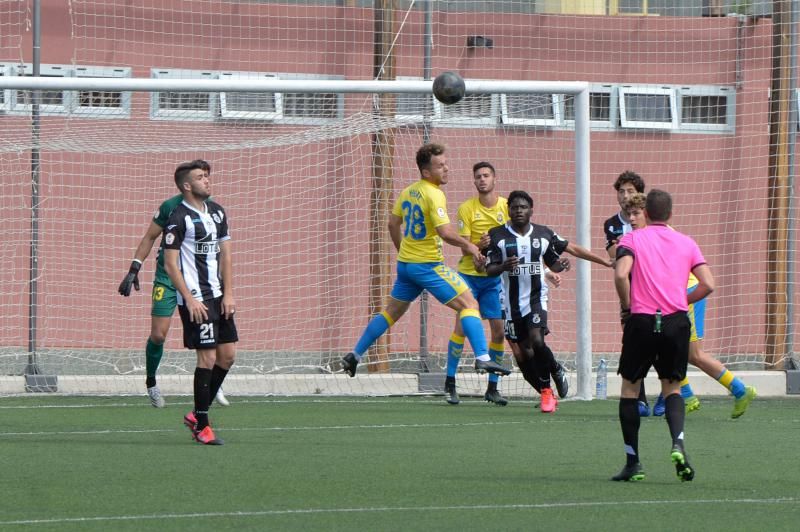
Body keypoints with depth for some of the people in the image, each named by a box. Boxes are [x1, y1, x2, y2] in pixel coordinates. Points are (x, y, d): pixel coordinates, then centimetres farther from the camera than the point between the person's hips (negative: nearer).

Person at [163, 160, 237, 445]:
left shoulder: (217, 212, 12)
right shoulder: (179, 218, -10)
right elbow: (170, 264, -11)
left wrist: (228, 294, 6)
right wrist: (190, 300, -15)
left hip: (218, 296, 8)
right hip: (195, 299, -8)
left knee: (228, 355, 6)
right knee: (208, 357, -9)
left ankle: (197, 413, 20)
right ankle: (201, 425, 0)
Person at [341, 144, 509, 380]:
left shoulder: (407, 192, 8)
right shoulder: (434, 195, -17)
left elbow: (393, 223, 19)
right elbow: (445, 232, -25)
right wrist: (469, 246, -10)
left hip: (405, 263, 8)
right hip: (428, 266, -8)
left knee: (391, 312, 22)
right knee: (469, 305, -7)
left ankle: (354, 355, 25)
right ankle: (482, 358, -20)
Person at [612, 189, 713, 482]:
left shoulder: (632, 239, 3)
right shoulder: (686, 243, 11)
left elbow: (621, 274, -15)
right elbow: (708, 284, 3)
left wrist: (626, 307, -1)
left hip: (641, 320, -2)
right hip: (677, 322, 2)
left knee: (629, 388, 12)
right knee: (672, 387, 15)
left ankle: (633, 462, 9)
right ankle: (678, 443, -12)